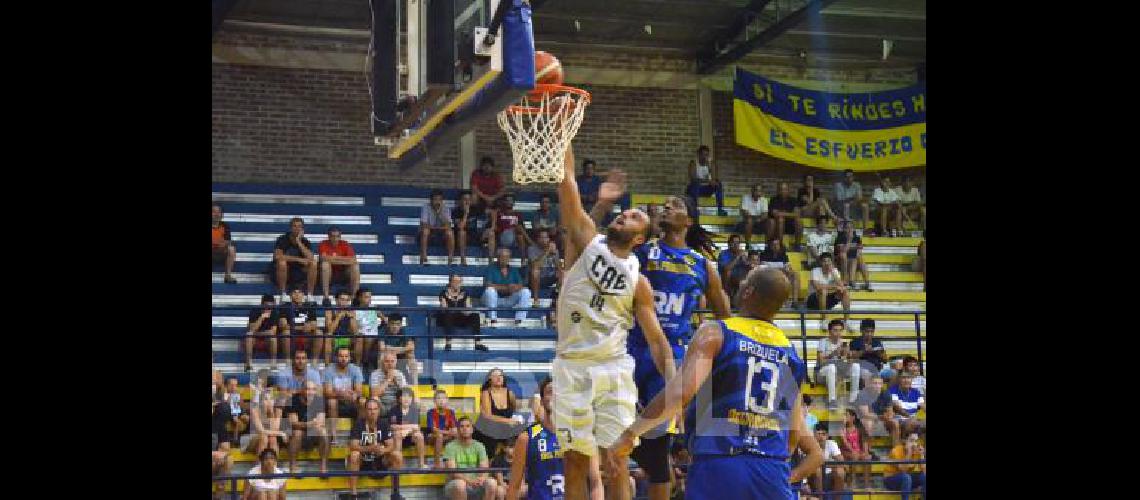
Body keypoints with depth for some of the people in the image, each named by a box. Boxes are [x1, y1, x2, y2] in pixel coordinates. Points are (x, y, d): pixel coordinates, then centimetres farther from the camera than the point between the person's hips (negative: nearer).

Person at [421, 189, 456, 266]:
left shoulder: (446, 209, -5)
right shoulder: (425, 208, -12)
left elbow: (448, 226, -18)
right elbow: (424, 225, -20)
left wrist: (440, 212, -26)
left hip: (441, 232, 2)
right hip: (429, 232, -2)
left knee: (450, 232, -27)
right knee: (425, 230, -34)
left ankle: (450, 258, -23)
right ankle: (423, 258, -34)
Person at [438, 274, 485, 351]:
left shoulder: (464, 293, 10)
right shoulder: (444, 293, -1)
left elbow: (468, 307, 5)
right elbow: (444, 308, -11)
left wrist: (468, 311, -19)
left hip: (461, 318, 4)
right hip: (446, 319, -4)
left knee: (475, 315, -22)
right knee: (449, 315, -39)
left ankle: (477, 343, -29)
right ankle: (448, 343, -44)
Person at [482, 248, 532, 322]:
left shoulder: (513, 270, 11)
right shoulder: (491, 268, -2)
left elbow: (520, 286, 1)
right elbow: (488, 285, -18)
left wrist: (514, 288, -25)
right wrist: (506, 288, -27)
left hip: (509, 300, 3)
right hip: (494, 299, -3)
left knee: (526, 291, -17)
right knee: (490, 290, -35)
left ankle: (519, 319, -25)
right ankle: (493, 319, -30)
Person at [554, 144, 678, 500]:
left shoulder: (638, 281, 7)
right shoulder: (587, 239, 5)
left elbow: (656, 339, 7)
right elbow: (566, 179, -3)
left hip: (614, 369, 0)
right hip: (572, 367, 0)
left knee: (616, 461, -5)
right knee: (575, 459, 2)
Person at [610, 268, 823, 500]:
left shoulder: (714, 333, -1)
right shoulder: (790, 351, 14)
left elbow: (680, 393, -15)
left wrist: (629, 434, -8)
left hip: (717, 466, -3)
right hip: (774, 473, 3)